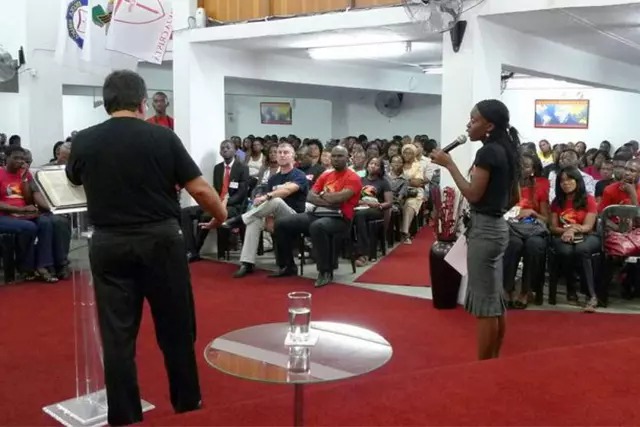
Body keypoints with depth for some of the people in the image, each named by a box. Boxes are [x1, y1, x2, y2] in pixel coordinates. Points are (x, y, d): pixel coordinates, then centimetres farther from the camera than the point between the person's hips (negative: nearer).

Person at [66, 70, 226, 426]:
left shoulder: (84, 141, 1)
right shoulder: (163, 137, -7)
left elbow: (75, 180, 21)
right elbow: (200, 189, -6)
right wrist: (222, 216, 12)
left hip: (109, 245, 2)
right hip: (161, 241, -1)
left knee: (118, 333, 8)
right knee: (176, 328, 12)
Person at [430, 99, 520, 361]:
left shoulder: (488, 152, -16)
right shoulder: (506, 151, 12)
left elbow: (473, 194, -20)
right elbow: (515, 198, 16)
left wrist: (448, 164, -14)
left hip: (484, 230, -10)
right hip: (498, 227, 10)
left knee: (484, 303, -2)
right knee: (496, 300, 15)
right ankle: (494, 360, 26)